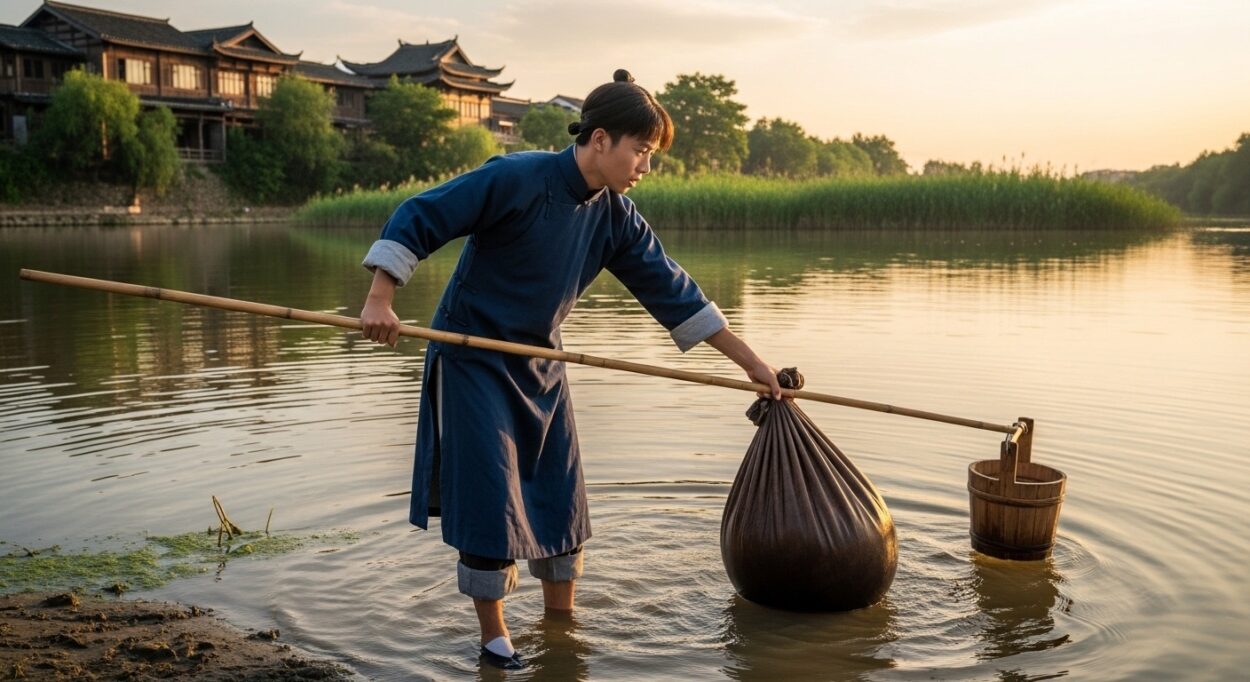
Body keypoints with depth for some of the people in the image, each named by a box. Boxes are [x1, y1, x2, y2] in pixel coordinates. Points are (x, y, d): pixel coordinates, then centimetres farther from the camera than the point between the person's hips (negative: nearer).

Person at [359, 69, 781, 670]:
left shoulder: (615, 217, -3)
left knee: (561, 503, 9)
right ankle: (494, 639, 15)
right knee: (492, 502, -5)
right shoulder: (516, 179, -21)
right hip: (471, 360, -6)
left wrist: (750, 362, -1)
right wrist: (380, 298, -26)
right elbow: (419, 217, -18)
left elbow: (673, 293, -1)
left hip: (540, 368, 6)